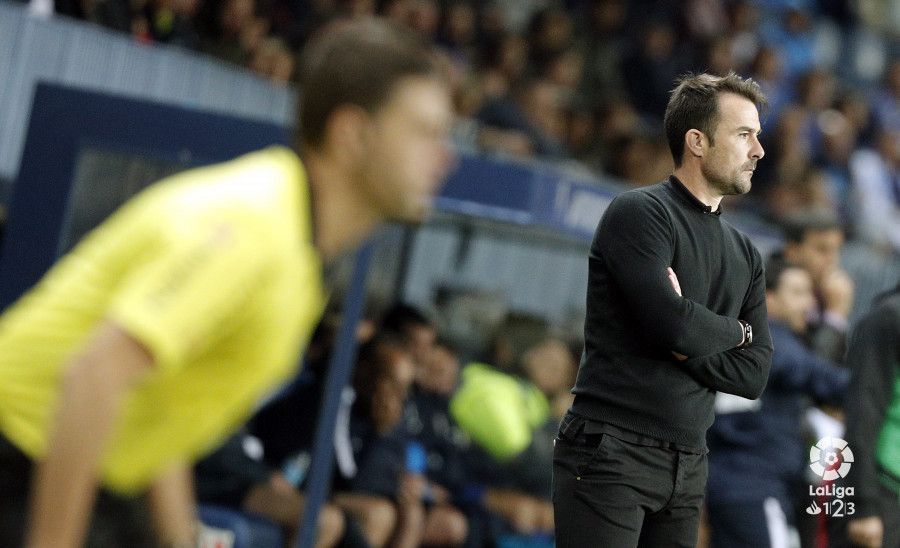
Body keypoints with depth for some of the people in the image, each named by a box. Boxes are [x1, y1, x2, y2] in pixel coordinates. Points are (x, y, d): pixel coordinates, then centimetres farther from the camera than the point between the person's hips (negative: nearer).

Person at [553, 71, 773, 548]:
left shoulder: (745, 255, 13)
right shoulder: (639, 213, -7)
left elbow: (754, 375, 5)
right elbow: (674, 324, -19)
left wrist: (687, 340, -11)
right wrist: (734, 329, 0)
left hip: (688, 467, 6)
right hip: (610, 452, -6)